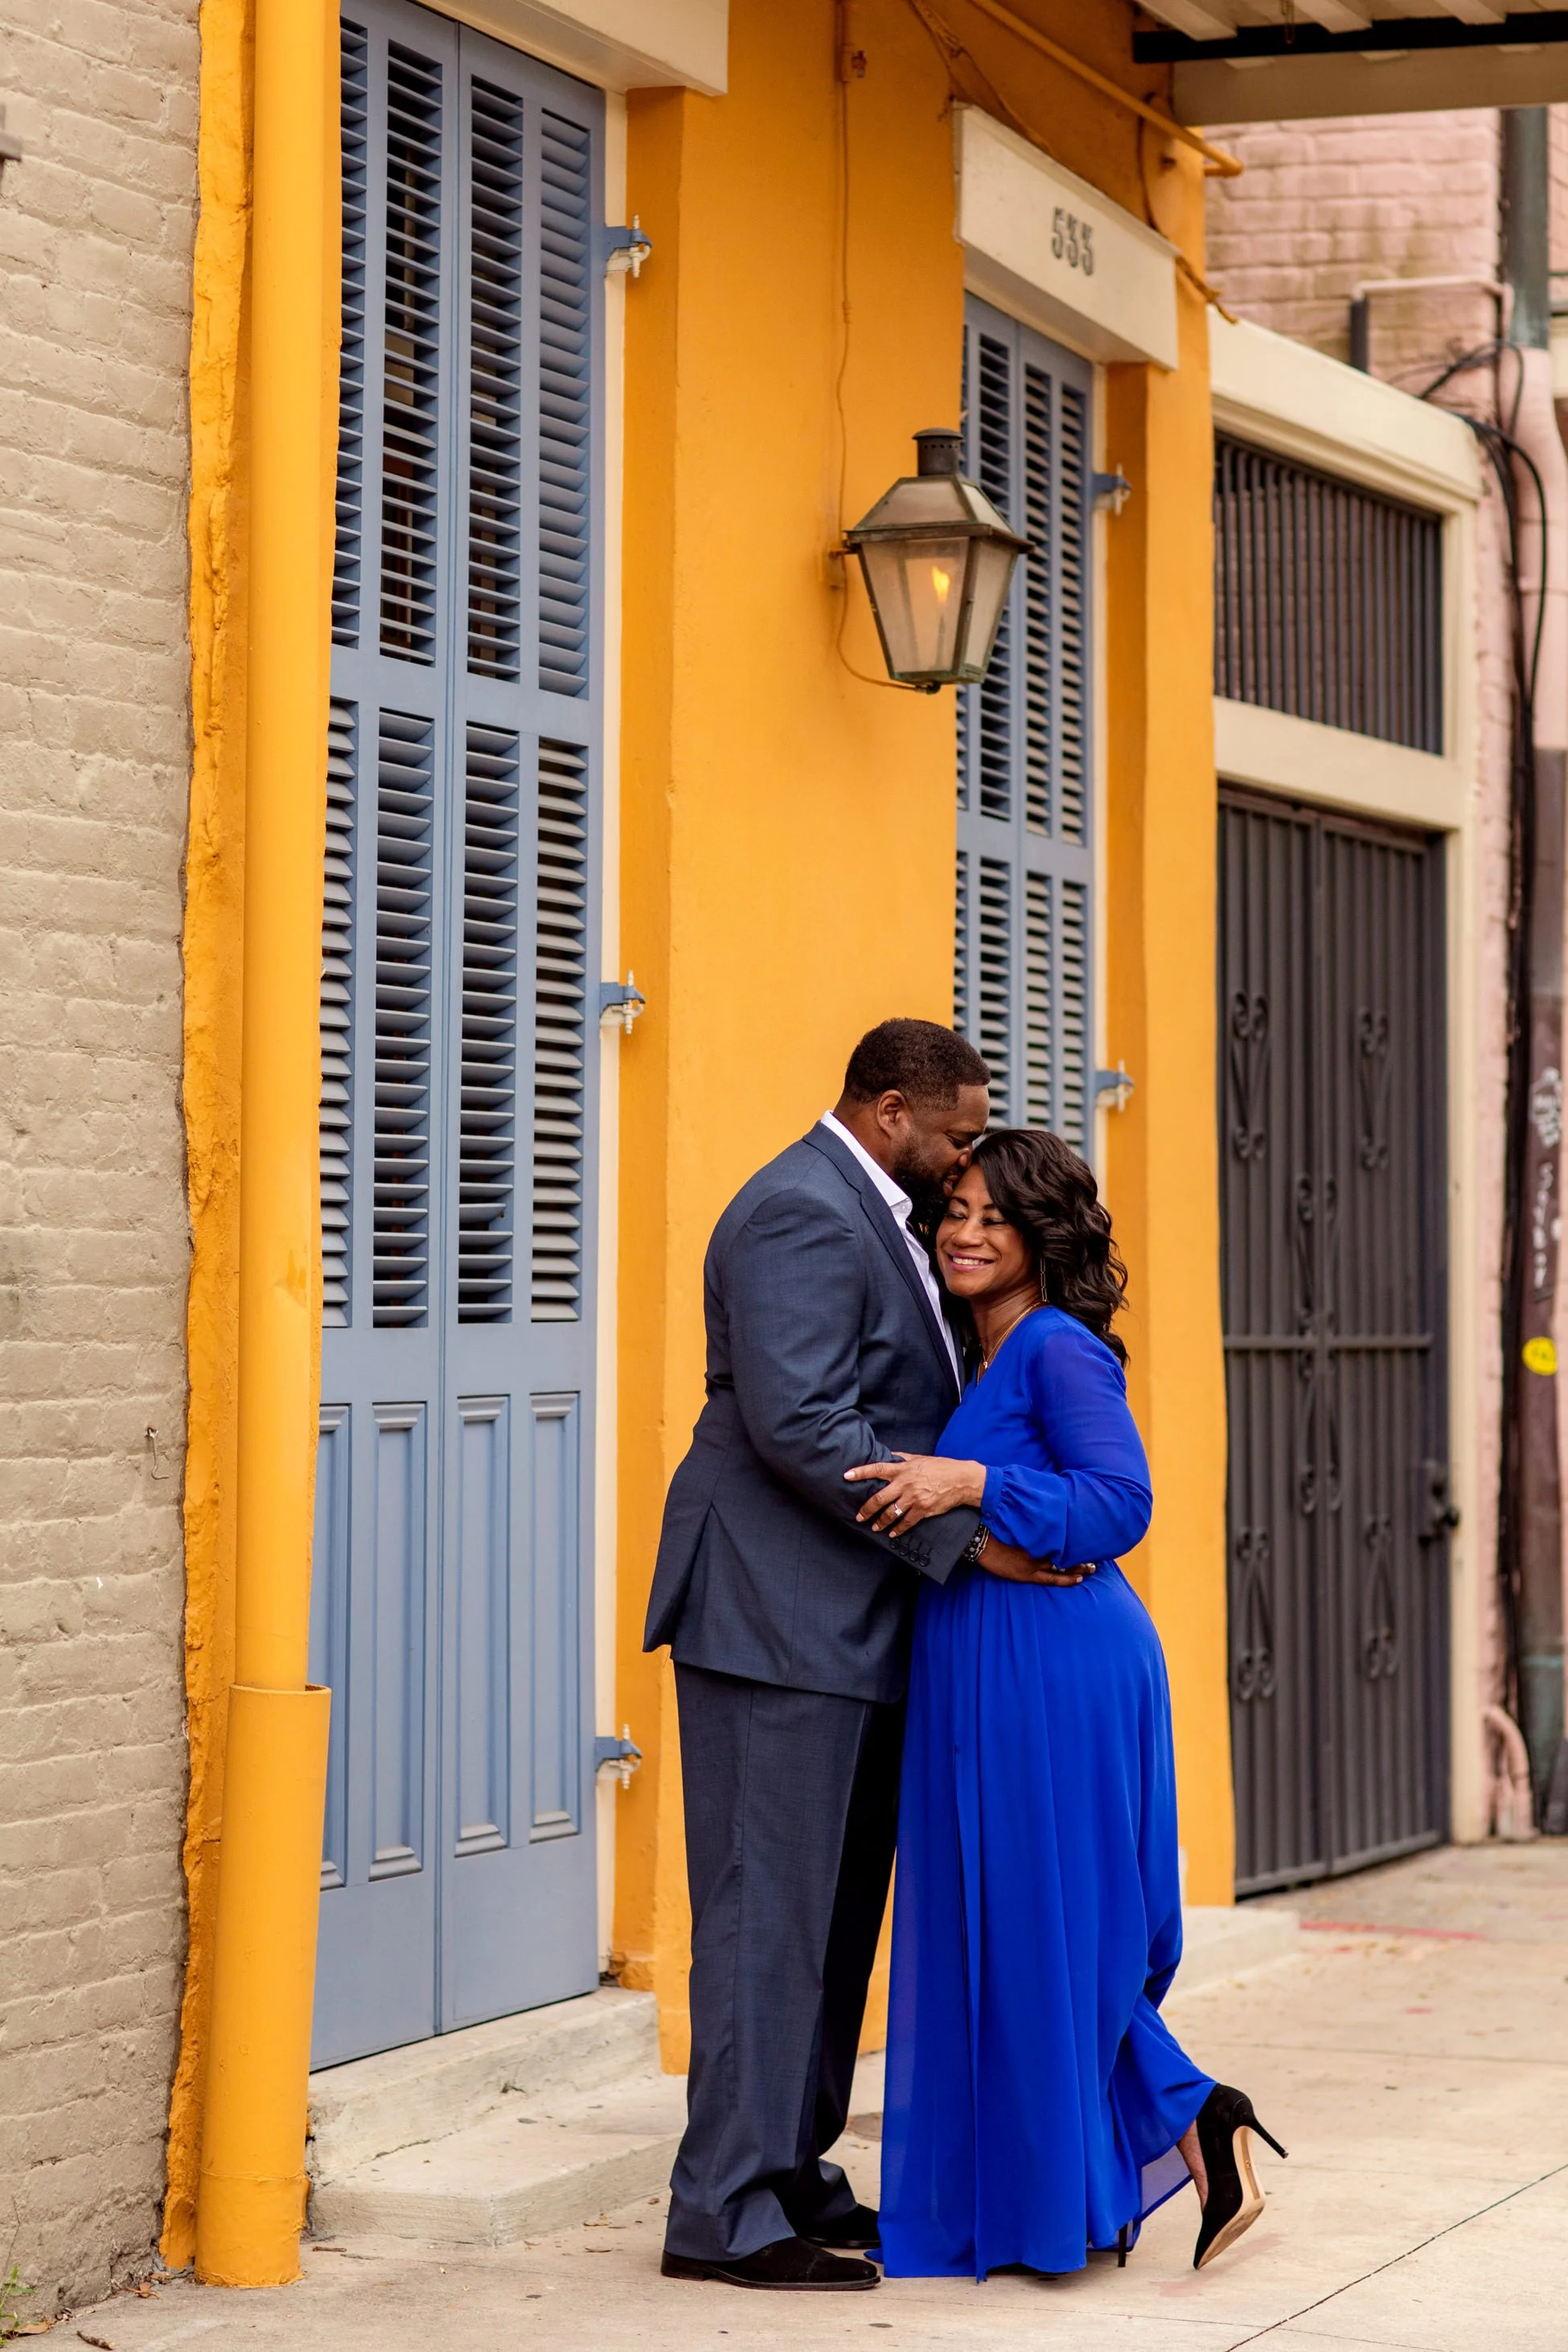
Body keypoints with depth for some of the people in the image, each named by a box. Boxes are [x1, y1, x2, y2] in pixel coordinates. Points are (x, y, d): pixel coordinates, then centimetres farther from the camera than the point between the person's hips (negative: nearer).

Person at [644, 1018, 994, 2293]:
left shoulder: (866, 1214, 18)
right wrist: (965, 1533, -21)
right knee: (767, 1911, -7)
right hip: (778, 1618, -11)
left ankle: (791, 2177, 21)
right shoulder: (801, 1215, -15)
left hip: (842, 1627, 11)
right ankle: (726, 2211, -3)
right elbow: (800, 1426, -23)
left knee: (832, 1912, 14)